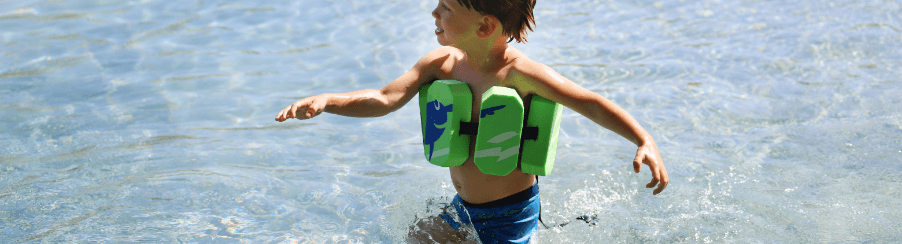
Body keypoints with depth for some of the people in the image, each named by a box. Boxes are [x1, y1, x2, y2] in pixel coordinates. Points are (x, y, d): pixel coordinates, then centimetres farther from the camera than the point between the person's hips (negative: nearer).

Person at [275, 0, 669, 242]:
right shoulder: (441, 63, -7)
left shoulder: (519, 73, -25)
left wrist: (645, 142, -35)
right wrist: (326, 101, -26)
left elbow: (592, 105, -24)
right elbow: (385, 99, -12)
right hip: (463, 207, 7)